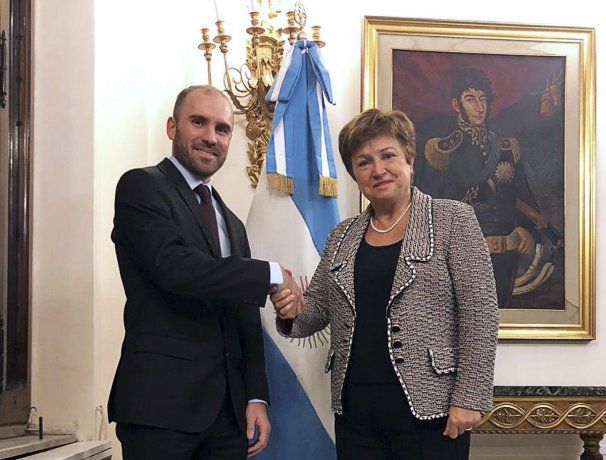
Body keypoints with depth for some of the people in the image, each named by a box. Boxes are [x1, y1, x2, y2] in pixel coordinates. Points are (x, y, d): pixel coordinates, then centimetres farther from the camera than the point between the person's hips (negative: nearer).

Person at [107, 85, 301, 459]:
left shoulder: (232, 224, 19)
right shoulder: (140, 187, -3)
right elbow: (175, 266, -18)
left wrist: (256, 396, 8)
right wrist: (273, 275, -11)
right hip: (161, 405, -6)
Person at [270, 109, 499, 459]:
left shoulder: (453, 220, -3)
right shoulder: (342, 237, 12)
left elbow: (479, 315, -8)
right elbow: (318, 307, 16)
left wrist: (469, 399, -13)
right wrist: (294, 311, -6)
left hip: (429, 409, -4)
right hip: (354, 409, 5)